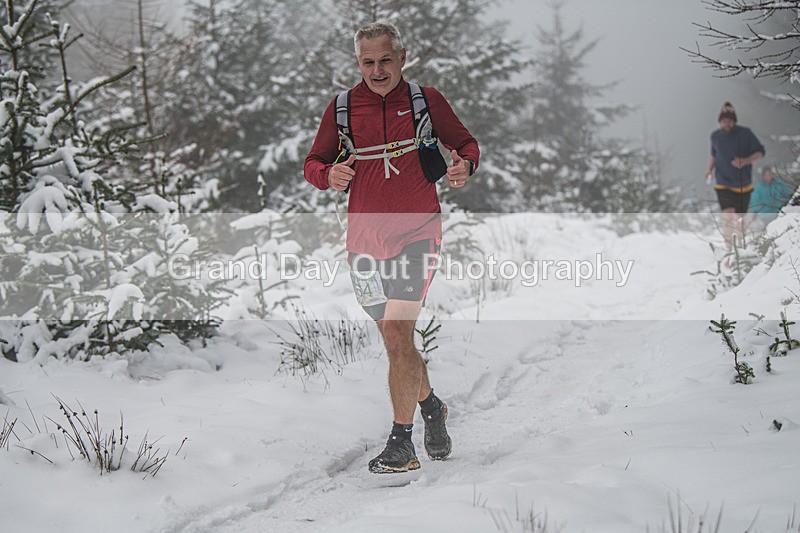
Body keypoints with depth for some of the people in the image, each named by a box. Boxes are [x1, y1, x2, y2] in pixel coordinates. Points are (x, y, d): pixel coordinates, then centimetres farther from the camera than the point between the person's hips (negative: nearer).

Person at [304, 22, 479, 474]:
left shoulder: (427, 100, 2)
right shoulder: (342, 109, 5)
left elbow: (466, 144, 13)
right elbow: (312, 164, 11)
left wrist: (465, 166, -10)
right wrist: (329, 176, -12)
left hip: (418, 233, -3)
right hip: (366, 239, 3)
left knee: (398, 336, -15)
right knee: (396, 341, 12)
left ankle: (402, 443, -8)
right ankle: (431, 406, 38)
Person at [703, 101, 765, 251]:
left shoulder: (745, 133, -12)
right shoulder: (715, 136, -2)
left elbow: (761, 152, -6)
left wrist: (745, 161, -23)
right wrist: (710, 169, -4)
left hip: (742, 184, -1)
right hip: (723, 184, 1)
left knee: (739, 217, 9)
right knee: (727, 214, -15)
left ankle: (739, 240, 37)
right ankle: (728, 247, -1)